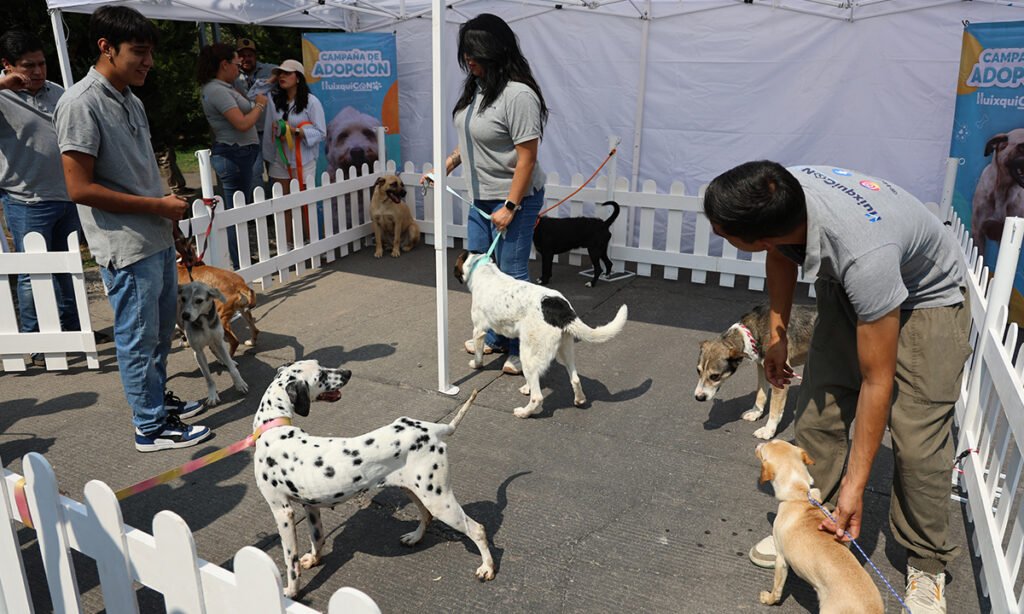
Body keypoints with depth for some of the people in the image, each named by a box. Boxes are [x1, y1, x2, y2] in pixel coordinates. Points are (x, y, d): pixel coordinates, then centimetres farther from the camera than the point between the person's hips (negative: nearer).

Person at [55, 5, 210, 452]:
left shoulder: (131, 101, 11)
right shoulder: (81, 104, -15)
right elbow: (80, 188, -19)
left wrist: (168, 206, 6)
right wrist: (159, 206, -16)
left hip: (157, 239, 9)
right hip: (126, 247, -9)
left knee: (161, 328, 19)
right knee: (139, 338, 2)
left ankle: (157, 397, 37)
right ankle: (152, 427, 14)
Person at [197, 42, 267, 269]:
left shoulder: (221, 88, 15)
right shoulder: (217, 90, -16)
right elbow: (242, 123, -21)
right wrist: (259, 105, -6)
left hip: (238, 154, 10)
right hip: (234, 155, -10)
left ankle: (241, 264, 20)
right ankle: (241, 267, 0)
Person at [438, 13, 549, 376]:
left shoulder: (518, 95, -22)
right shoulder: (476, 87, 5)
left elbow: (527, 156, -22)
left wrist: (510, 207, -22)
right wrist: (449, 163, 10)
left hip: (513, 199, -9)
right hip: (481, 197, 9)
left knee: (512, 274, 0)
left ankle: (522, 352, 15)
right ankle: (494, 338, 34)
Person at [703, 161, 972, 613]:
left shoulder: (864, 254, -44)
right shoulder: (779, 197, -27)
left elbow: (877, 382, -33)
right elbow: (780, 256, 1)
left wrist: (854, 484, -27)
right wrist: (777, 334, 2)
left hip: (926, 299, -5)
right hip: (845, 289, 6)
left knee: (918, 442, -11)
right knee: (817, 414, 0)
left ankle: (926, 564, 11)